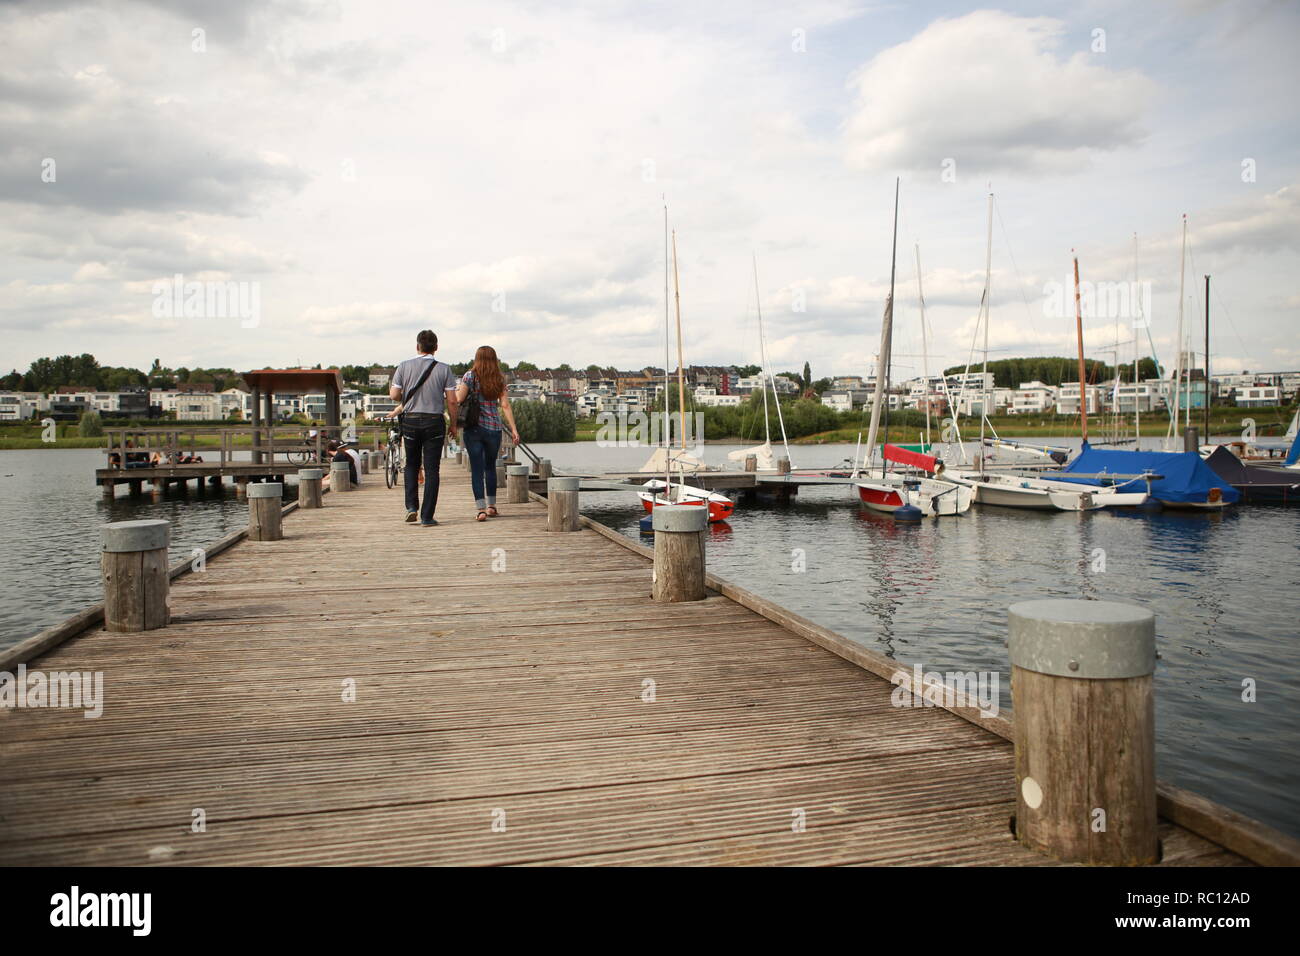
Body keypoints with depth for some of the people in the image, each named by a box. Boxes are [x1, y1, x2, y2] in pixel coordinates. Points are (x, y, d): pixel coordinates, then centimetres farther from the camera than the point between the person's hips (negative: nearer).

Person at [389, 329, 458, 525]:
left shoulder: (404, 367, 0)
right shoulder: (443, 369, -2)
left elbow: (394, 395, -2)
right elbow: (452, 400, -5)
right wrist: (453, 425, 6)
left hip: (410, 420, 1)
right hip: (434, 421, -1)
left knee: (411, 465, 19)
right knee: (432, 469, 2)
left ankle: (411, 506, 8)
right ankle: (427, 516, 0)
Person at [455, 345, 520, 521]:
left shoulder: (470, 376, -4)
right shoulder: (500, 379, 3)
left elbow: (458, 400, -9)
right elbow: (505, 405, -1)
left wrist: (458, 388, 12)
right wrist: (514, 429, 0)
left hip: (473, 428, -2)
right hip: (494, 429, 3)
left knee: (477, 469, 0)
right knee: (490, 467, 18)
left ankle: (481, 509, -7)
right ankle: (491, 506, 23)